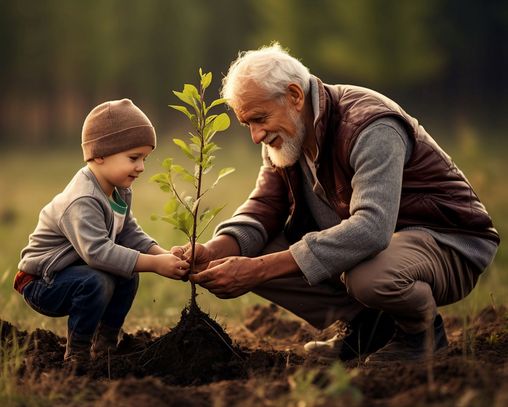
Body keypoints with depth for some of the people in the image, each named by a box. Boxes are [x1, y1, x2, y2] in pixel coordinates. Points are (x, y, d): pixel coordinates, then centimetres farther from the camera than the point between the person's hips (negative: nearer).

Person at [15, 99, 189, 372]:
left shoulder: (120, 193, 3)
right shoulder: (82, 202, -31)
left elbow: (129, 234, 3)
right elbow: (97, 251, -41)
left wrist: (165, 256, -15)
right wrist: (154, 264, -40)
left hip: (70, 271, 10)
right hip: (40, 284, -10)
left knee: (128, 275, -2)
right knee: (97, 282, -32)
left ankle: (105, 347, 11)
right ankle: (75, 359, -19)